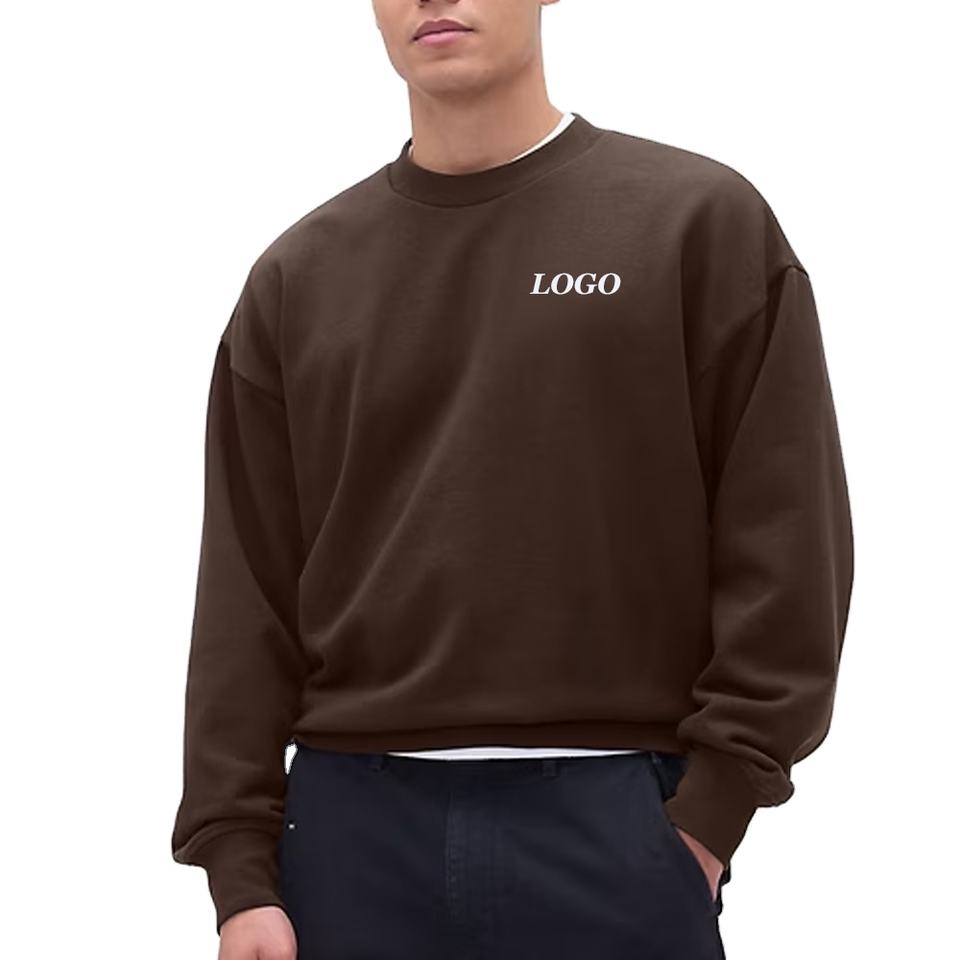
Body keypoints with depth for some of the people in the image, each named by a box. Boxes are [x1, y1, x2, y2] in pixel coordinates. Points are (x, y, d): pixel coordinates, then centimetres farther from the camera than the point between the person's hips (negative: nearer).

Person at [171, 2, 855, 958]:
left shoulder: (703, 221, 0)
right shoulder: (297, 277, 9)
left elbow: (782, 546, -2)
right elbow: (247, 592, 7)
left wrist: (710, 812, -7)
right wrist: (240, 865, 1)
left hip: (613, 825, -2)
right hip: (355, 828, 3)